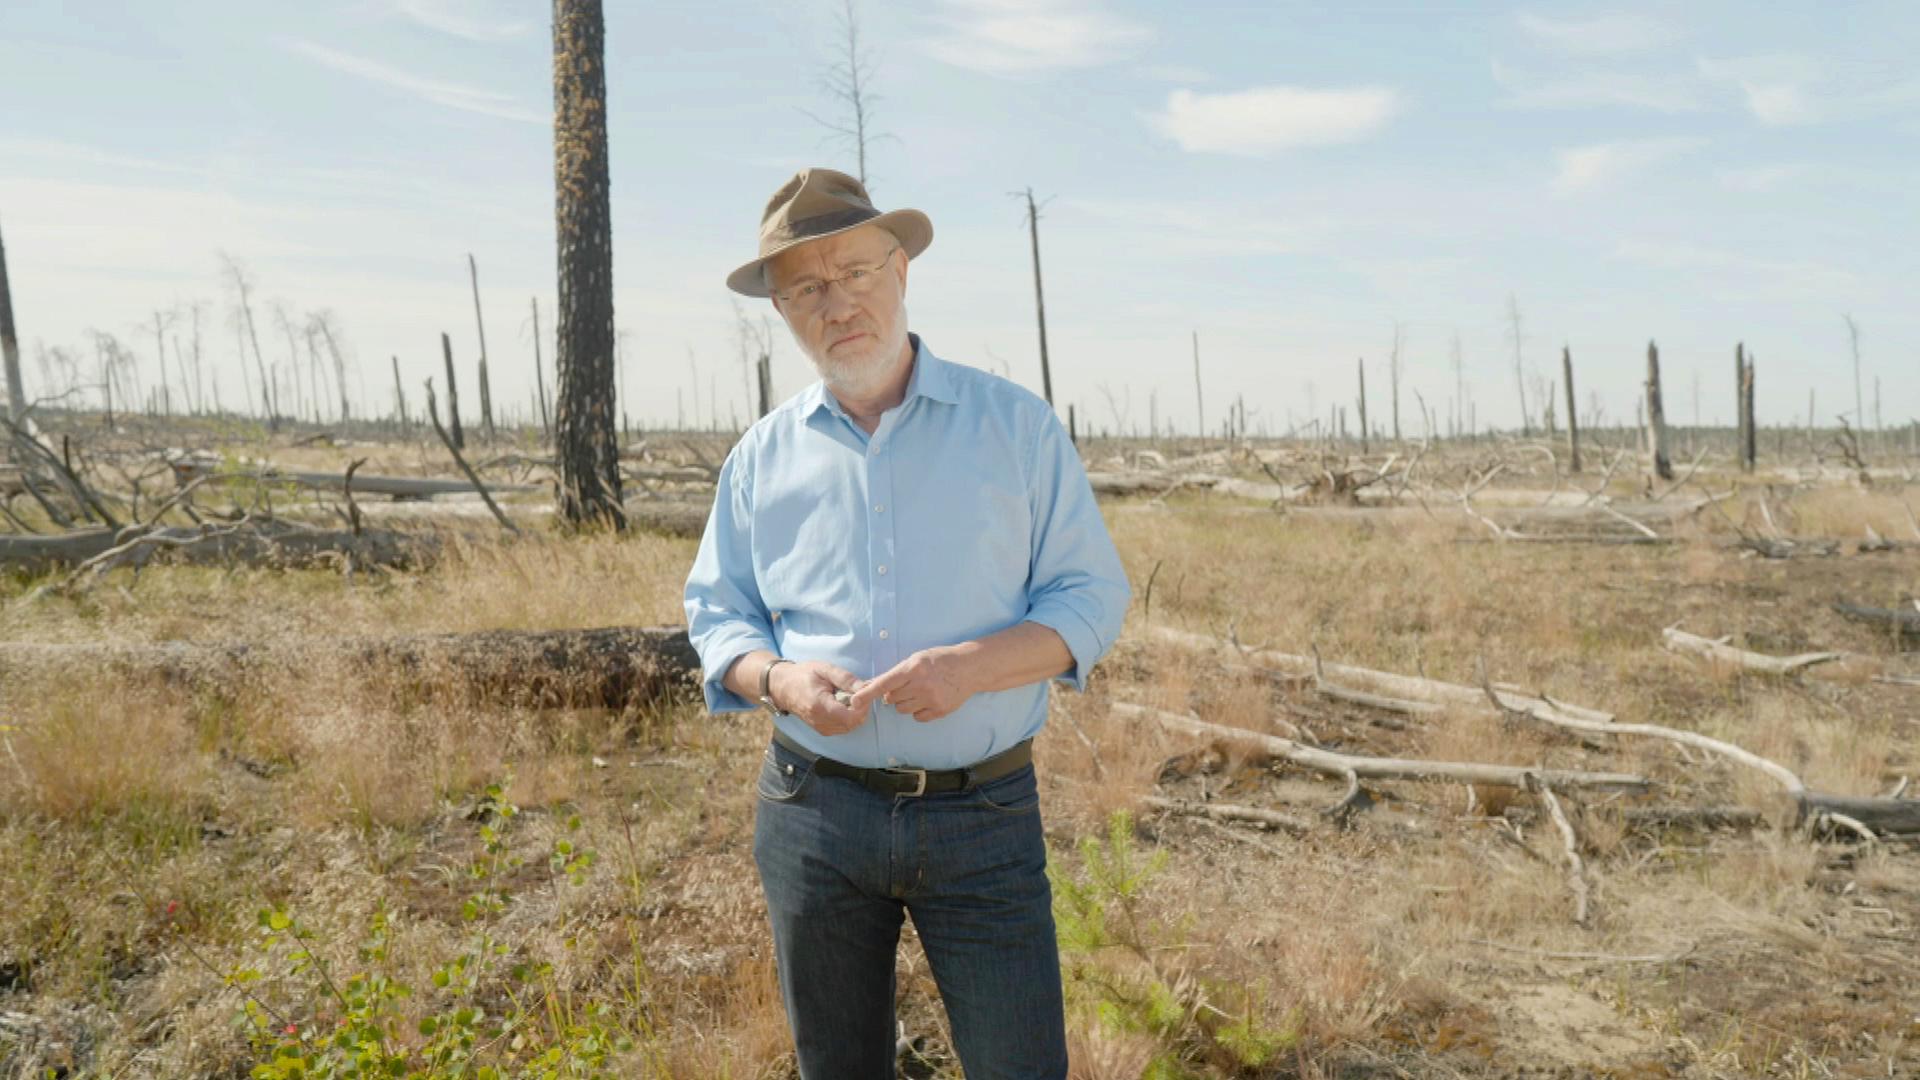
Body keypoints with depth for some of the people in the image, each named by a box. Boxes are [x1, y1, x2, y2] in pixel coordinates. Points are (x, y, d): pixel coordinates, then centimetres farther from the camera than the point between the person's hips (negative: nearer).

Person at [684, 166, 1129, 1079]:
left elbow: (1091, 596, -2)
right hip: (814, 808, 3)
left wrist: (974, 665, -20)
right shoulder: (763, 455, 5)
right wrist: (779, 678, -13)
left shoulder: (1014, 425, -2)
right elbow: (715, 615, 10)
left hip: (984, 811, -2)